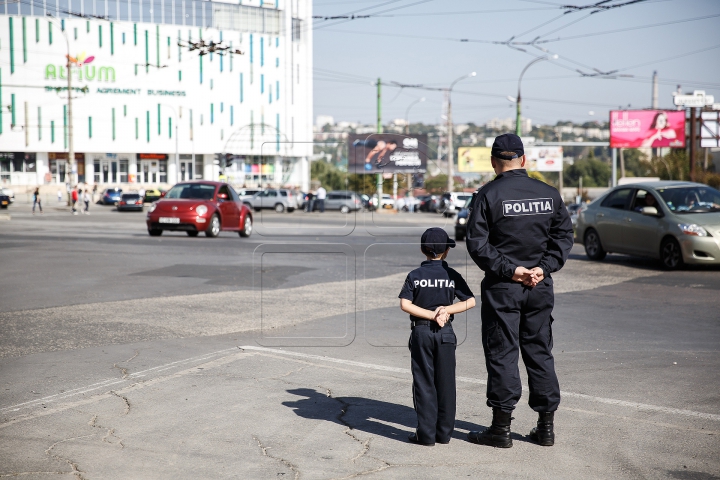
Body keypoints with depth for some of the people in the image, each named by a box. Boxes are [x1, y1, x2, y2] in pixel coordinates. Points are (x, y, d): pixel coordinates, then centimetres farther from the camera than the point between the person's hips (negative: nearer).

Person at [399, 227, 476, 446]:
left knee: (424, 383, 4)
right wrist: (445, 310, -7)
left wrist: (432, 315, -10)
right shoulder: (452, 275, 0)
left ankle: (426, 433, 3)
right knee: (445, 382, 8)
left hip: (421, 332, -1)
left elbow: (405, 304, -10)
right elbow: (470, 301, -3)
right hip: (446, 333, 1)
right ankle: (444, 432, 12)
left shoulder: (414, 276, -2)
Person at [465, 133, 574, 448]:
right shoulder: (549, 194, 5)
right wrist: (543, 268, -2)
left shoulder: (487, 195, -8)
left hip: (501, 288, -4)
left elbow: (477, 244, -14)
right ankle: (546, 426, 16)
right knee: (540, 353, 12)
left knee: (502, 354, 2)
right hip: (540, 287, 4)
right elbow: (564, 236, 5)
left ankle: (501, 428, 6)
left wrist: (509, 270, -11)